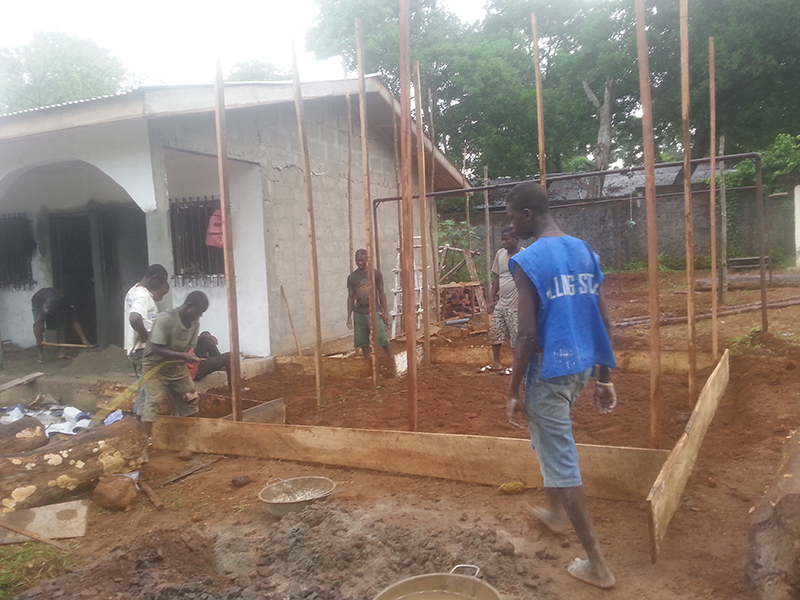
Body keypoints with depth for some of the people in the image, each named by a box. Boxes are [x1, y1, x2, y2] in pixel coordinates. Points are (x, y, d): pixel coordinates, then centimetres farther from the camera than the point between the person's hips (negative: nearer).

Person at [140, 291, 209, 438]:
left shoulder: (195, 322, -6)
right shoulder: (165, 319, -28)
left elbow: (189, 346, 4)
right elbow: (156, 349, -29)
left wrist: (186, 358, -19)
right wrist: (183, 356, -35)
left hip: (177, 366, 7)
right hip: (155, 365, -7)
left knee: (190, 399, 8)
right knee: (154, 403, -12)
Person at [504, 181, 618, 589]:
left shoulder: (527, 261, -15)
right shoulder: (584, 251, 8)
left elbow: (528, 333, -19)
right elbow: (604, 322, 9)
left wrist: (513, 392, -10)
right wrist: (605, 379, 15)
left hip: (550, 369, -8)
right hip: (583, 366, 8)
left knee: (560, 460, 3)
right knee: (549, 437, 29)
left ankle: (597, 565, 13)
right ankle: (555, 513, 47)